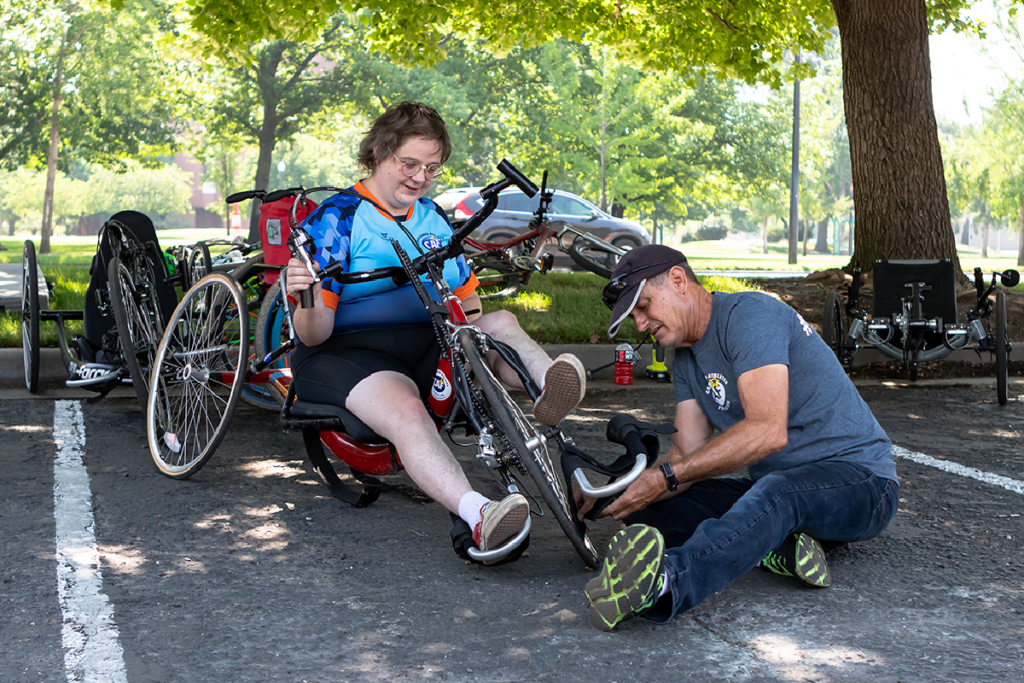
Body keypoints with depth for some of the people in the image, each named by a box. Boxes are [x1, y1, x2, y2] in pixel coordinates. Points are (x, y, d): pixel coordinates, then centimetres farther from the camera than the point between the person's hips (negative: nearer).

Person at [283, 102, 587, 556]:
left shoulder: (435, 220, 17)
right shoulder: (335, 219, -3)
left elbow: (467, 308, 22)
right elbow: (314, 335, -10)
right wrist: (305, 301, -32)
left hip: (425, 348, 6)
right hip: (348, 353, -6)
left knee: (501, 321, -19)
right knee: (404, 410, -37)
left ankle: (545, 384, -50)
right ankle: (479, 516, -58)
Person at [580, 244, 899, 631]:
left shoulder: (749, 314, -15)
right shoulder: (687, 357, 13)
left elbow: (768, 431, -28)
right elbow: (688, 452, 4)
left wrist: (666, 477, -30)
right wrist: (609, 495, -14)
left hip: (860, 481, -9)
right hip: (776, 484, 9)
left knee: (776, 493, -42)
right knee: (646, 506, -8)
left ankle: (664, 583, -70)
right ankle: (777, 549, -30)